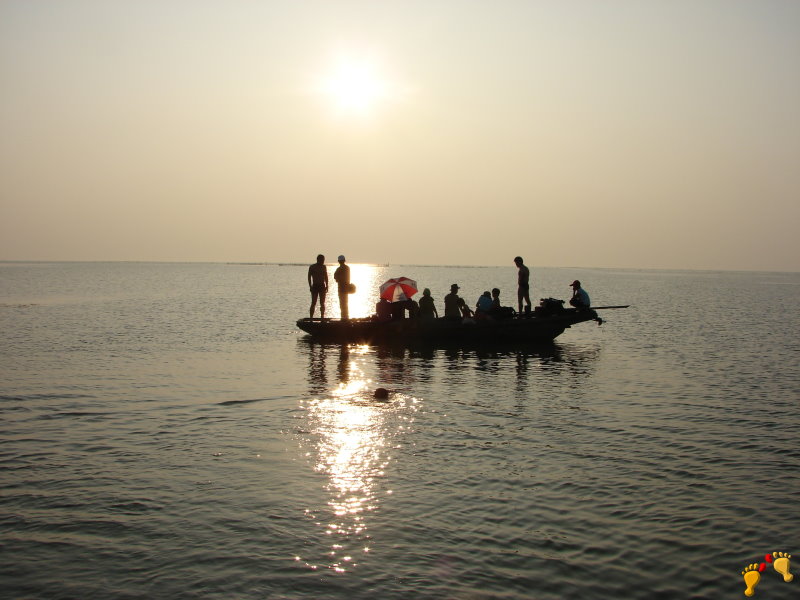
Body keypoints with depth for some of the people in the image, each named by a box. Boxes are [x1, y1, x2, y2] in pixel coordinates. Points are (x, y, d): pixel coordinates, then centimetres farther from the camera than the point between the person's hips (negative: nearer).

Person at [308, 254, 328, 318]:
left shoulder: (323, 267, 9)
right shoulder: (312, 267, -1)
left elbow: (326, 277, 15)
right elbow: (309, 277, 0)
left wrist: (326, 286, 6)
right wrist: (310, 286, -8)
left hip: (322, 286, 3)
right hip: (315, 286, -3)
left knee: (322, 303, 3)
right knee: (313, 303, -7)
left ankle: (322, 317, 10)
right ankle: (311, 317, -5)